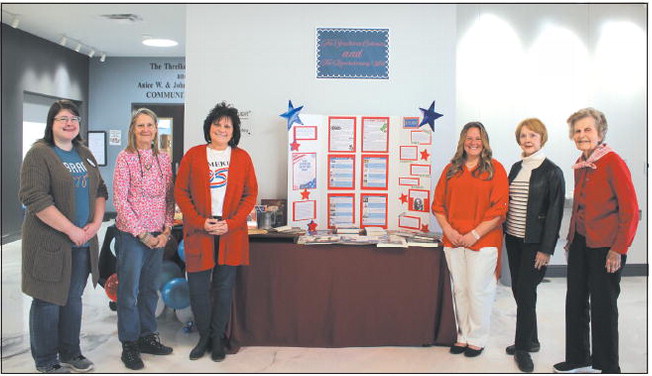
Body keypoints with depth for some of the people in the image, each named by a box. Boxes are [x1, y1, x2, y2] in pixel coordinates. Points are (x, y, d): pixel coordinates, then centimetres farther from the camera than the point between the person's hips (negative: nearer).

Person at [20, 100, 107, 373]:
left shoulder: (85, 155, 13)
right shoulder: (39, 153, -9)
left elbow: (100, 190, 14)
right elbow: (34, 198, -18)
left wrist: (96, 223, -3)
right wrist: (71, 230, -18)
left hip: (83, 242, 6)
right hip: (50, 242, -6)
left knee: (74, 298, 15)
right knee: (49, 300, 4)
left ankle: (70, 352, 29)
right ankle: (45, 360, 19)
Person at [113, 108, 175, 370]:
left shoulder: (164, 159, 8)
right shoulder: (125, 158, -6)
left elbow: (170, 198, 9)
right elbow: (120, 201, -10)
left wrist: (166, 230, -2)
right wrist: (142, 234, -12)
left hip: (158, 236, 5)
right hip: (131, 234, -5)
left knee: (150, 289, 13)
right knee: (129, 290, 1)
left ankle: (147, 336, 26)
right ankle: (129, 344, 13)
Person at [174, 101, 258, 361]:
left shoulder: (242, 157, 5)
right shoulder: (193, 155, 4)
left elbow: (250, 194, 4)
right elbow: (181, 192, 2)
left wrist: (231, 223, -9)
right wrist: (200, 222, -10)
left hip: (231, 233, 1)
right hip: (199, 232, 0)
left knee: (224, 287, 7)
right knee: (198, 287, 3)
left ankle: (217, 338, 22)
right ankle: (204, 337, 22)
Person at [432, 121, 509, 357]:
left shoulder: (495, 169, -1)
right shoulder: (451, 170, 12)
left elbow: (499, 209, -7)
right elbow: (438, 205, 10)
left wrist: (475, 234, -12)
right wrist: (449, 231, -4)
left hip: (483, 241, -4)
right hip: (453, 240, 4)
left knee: (478, 291, -1)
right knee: (459, 290, 9)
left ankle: (477, 340, 14)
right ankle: (462, 336, 21)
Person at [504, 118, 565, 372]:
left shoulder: (552, 172, -8)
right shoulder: (516, 168, 11)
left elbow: (555, 213, -11)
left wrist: (546, 249, -14)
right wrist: (505, 231, 10)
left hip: (535, 242, -6)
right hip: (513, 238, 7)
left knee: (526, 292, -5)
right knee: (518, 291, 12)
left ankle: (523, 347, 9)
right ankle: (530, 340, 27)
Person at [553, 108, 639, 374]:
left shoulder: (613, 162, -13)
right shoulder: (580, 165, 9)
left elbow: (630, 209, -15)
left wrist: (618, 249, -17)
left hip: (605, 246, -7)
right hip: (580, 242, 7)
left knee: (603, 306, 2)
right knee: (575, 302, 12)